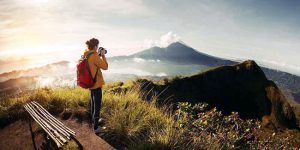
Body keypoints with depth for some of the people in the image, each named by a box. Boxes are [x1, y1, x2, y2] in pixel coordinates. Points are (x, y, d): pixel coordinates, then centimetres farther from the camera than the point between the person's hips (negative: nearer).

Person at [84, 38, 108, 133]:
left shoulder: (86, 55, 2)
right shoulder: (94, 56, -23)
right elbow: (105, 66, -16)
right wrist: (103, 55, -7)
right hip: (96, 84, -9)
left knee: (93, 102, 24)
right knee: (97, 105, 1)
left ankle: (94, 120, 41)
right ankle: (96, 127, 9)